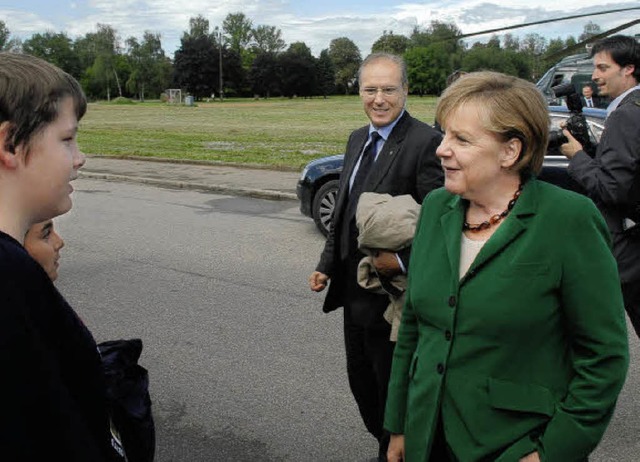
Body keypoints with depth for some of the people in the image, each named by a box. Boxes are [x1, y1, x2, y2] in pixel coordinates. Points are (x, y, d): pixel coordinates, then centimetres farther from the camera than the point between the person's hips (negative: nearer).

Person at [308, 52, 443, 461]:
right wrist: (327, 266, 12)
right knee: (362, 384, 21)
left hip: (393, 295, -8)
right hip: (355, 292, 8)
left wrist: (403, 261, -26)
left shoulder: (426, 143, -17)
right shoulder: (357, 140, 9)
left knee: (393, 392, 10)